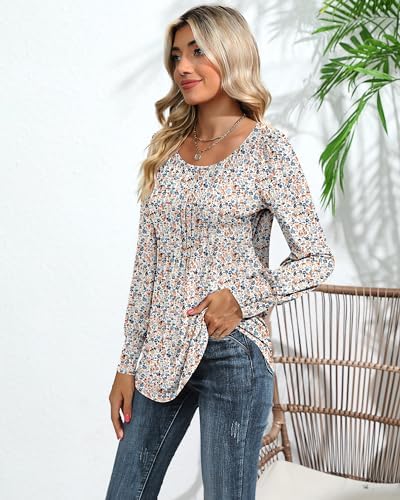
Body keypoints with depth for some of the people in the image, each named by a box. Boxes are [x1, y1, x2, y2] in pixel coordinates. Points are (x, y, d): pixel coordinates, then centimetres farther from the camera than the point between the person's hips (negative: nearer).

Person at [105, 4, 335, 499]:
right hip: (161, 352, 5)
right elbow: (146, 263, 8)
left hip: (232, 353, -5)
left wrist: (244, 297, -18)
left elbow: (318, 259, -4)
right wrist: (128, 364, 8)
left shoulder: (267, 148, -7)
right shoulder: (168, 147, 7)